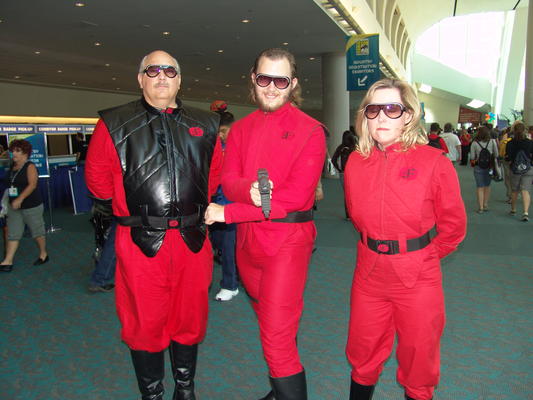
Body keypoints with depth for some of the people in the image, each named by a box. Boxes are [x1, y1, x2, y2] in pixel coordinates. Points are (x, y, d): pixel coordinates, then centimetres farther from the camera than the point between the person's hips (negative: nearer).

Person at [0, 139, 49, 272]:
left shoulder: (30, 167, -10)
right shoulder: (13, 166, 9)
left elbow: (32, 185, -20)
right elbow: (11, 185, 19)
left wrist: (20, 199, -27)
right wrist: (12, 200, 11)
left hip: (31, 206, -6)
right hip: (14, 206, 6)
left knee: (37, 231, 8)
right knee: (12, 234, 4)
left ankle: (43, 254, 26)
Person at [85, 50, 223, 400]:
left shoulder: (205, 126, 10)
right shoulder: (114, 125, 2)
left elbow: (214, 176, 17)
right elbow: (98, 180, 6)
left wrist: (188, 202, 9)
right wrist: (137, 205, 7)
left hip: (192, 240, 3)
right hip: (141, 242, -2)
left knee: (190, 318, 15)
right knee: (145, 323, 9)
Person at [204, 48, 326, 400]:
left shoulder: (309, 131, -9)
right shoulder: (241, 129, 10)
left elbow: (297, 196, -17)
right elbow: (229, 181, -1)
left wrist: (229, 213, -15)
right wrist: (250, 190, -27)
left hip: (287, 241, -6)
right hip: (248, 239, 6)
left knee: (277, 339, -6)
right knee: (269, 321, 21)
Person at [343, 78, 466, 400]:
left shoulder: (434, 162, -12)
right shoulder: (356, 162, -1)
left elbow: (454, 225, -2)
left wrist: (425, 255, 2)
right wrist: (376, 244, 9)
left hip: (417, 276, -3)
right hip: (369, 270, 3)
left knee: (418, 358, 15)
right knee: (363, 354, 18)